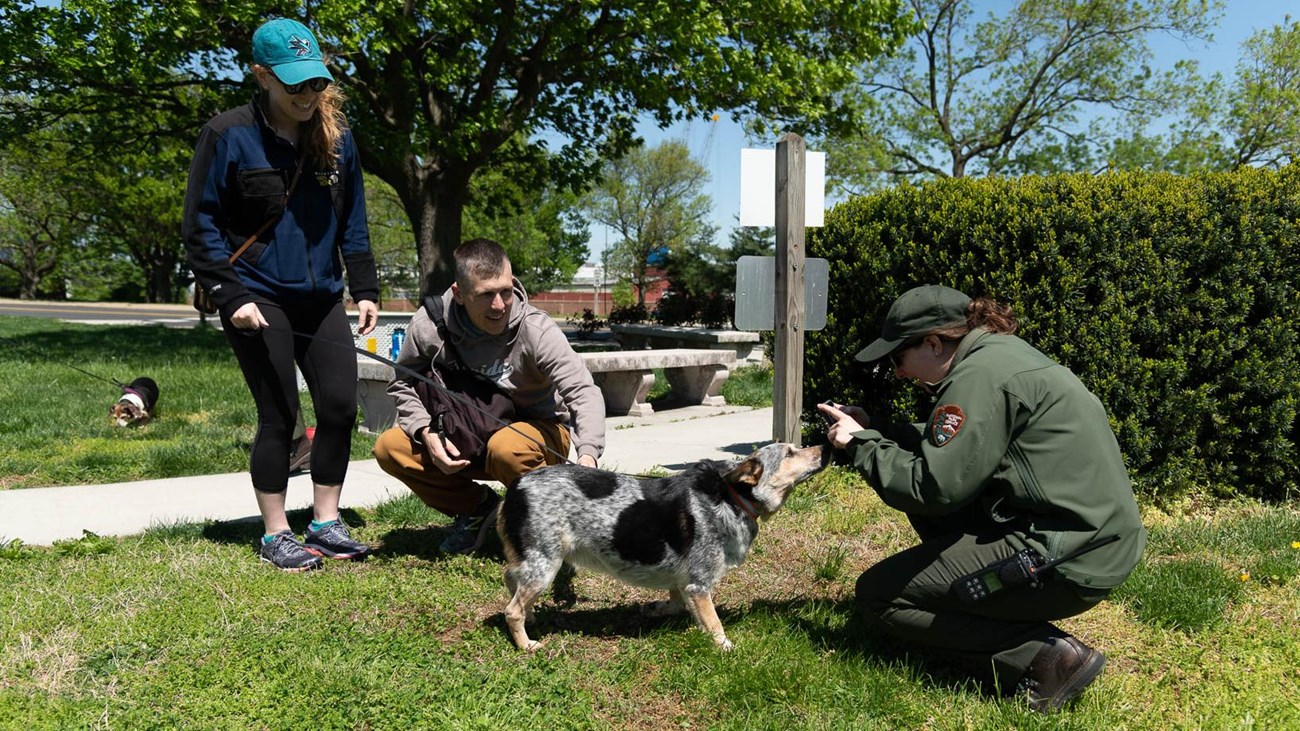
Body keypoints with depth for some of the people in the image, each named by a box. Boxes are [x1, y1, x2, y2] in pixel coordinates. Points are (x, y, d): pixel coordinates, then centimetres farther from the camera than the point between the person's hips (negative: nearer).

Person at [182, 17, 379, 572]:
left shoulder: (336, 137, 7)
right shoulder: (228, 136, -6)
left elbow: (352, 222, 13)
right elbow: (200, 225, -5)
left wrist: (365, 288, 6)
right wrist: (229, 295, -13)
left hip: (321, 298, 5)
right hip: (258, 299, -5)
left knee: (340, 406, 1)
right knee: (278, 416, -2)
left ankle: (325, 524, 17)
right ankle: (275, 535, 14)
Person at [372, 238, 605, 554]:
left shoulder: (537, 331, -26)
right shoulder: (429, 324, -16)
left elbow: (583, 392, -33)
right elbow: (404, 383, 1)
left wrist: (587, 456, -51)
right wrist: (426, 432, -18)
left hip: (537, 432, -4)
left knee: (506, 447, -38)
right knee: (389, 448, -14)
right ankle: (478, 508, 7)